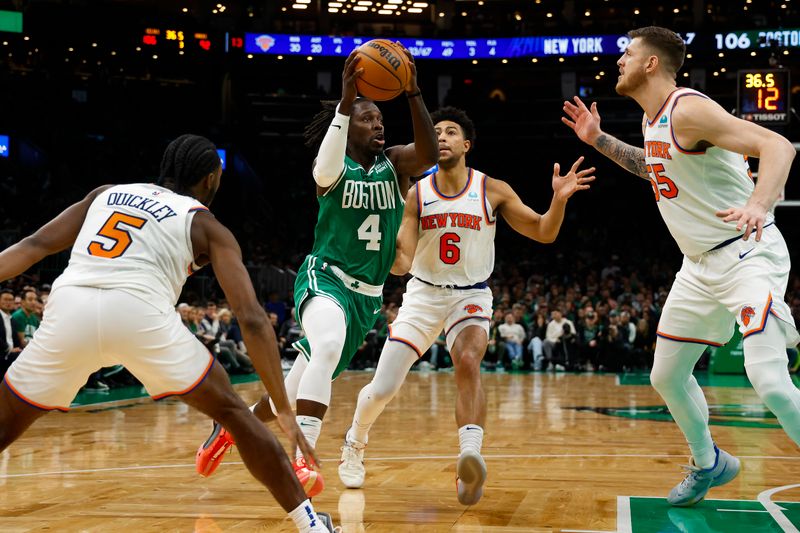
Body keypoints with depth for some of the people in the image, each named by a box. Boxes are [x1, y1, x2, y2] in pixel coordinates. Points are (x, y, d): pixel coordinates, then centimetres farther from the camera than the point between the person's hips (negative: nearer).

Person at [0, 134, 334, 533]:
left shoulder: (106, 193, 32)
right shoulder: (206, 225, 21)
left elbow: (35, 245, 21)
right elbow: (252, 319, 11)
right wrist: (284, 410, 12)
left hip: (69, 308, 3)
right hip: (142, 313, -2)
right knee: (232, 413, 18)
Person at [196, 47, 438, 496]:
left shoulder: (395, 164, 1)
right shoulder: (335, 167, -7)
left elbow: (429, 154, -22)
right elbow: (327, 173, -34)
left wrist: (413, 93, -34)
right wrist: (346, 100, -43)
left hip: (367, 294, 5)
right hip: (325, 278, -4)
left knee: (302, 382, 12)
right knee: (328, 347, -38)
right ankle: (300, 460, -36)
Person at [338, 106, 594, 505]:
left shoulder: (492, 191, -5)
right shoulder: (416, 194, -5)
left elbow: (543, 233, -5)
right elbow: (401, 263, -10)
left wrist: (559, 199, -24)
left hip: (470, 296, -1)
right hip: (423, 294, 1)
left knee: (468, 364, -32)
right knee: (382, 389, -4)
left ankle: (470, 458, -42)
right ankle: (355, 442, 28)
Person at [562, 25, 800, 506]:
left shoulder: (688, 109, -18)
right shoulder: (653, 119, 11)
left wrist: (758, 204, -44)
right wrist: (600, 141, 24)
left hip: (749, 254, -9)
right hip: (701, 264, 9)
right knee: (667, 375, 14)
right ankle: (709, 464, 35)